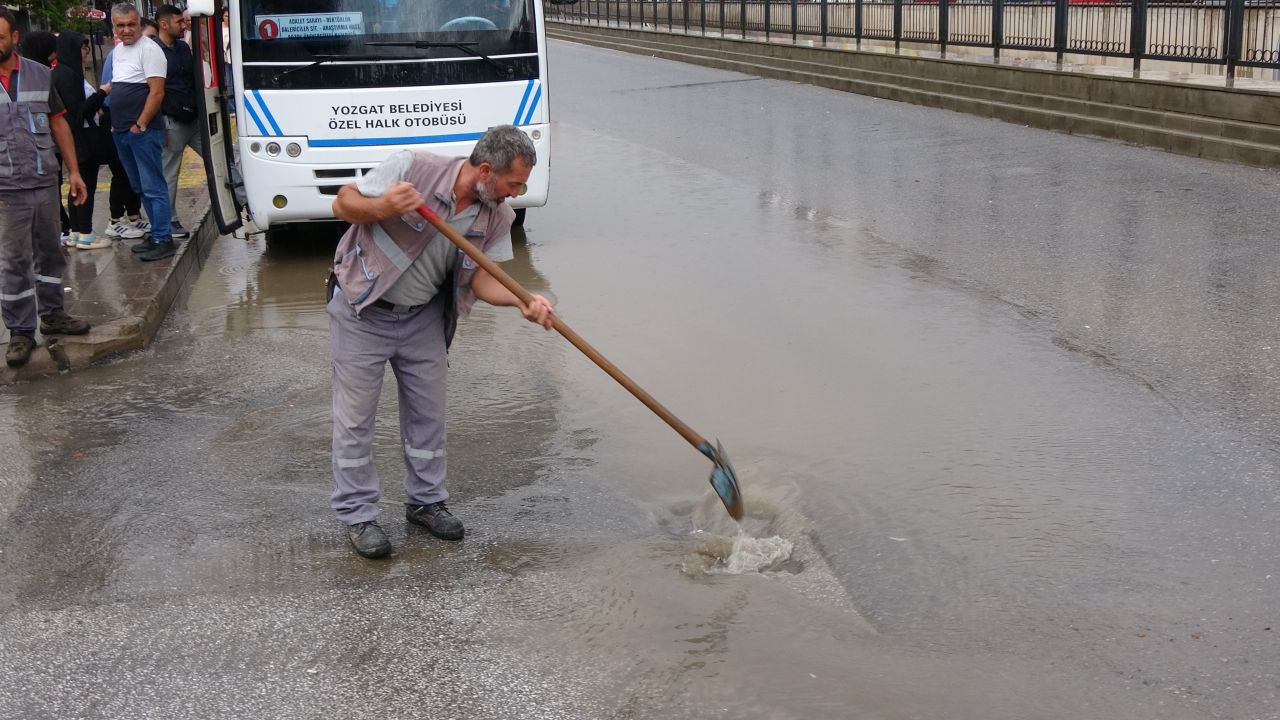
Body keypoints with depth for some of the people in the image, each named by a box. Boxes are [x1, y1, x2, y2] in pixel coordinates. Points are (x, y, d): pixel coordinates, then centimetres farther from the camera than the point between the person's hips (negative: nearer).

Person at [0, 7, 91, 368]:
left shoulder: (39, 74, 4)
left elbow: (58, 123, 11)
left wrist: (73, 171, 8)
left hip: (46, 184, 3)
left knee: (49, 253, 15)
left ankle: (51, 314, 30)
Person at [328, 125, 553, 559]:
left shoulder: (498, 216, -8)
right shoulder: (414, 169, -24)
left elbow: (481, 278, -8)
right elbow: (343, 204, -15)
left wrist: (524, 300, -28)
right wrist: (383, 208, -37)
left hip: (423, 316, 5)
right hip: (362, 311, -5)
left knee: (428, 411, 12)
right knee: (355, 416, 2)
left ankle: (425, 501, 30)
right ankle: (357, 515, 15)